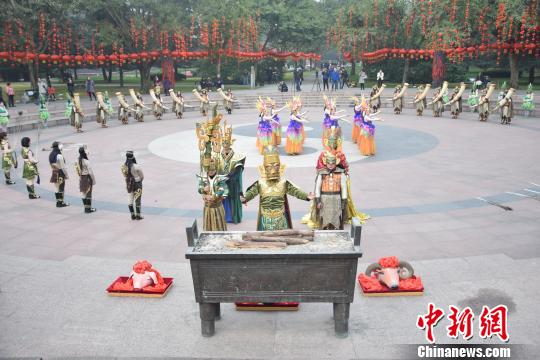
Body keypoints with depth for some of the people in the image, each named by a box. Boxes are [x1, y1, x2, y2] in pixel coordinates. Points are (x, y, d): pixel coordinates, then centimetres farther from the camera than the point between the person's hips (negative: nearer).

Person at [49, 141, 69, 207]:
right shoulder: (59, 156, -21)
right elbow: (63, 167, -19)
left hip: (54, 173, 8)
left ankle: (58, 202, 24)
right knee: (61, 188, 2)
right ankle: (61, 203, 8)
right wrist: (66, 174, -11)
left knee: (57, 188, 16)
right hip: (60, 173, -8)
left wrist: (54, 170, 17)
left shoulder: (51, 155, 5)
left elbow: (52, 165, 10)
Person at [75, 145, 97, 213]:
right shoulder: (86, 162, -21)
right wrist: (93, 181, -11)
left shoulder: (78, 161, 2)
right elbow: (90, 172, -19)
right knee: (88, 194, 3)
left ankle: (86, 207, 23)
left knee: (83, 193, 14)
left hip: (81, 179, 7)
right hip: (87, 178, -7)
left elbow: (78, 171, 6)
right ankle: (88, 208, 9)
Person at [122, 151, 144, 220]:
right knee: (137, 199, 7)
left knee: (131, 199, 16)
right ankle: (138, 215, 15)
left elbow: (125, 176, 3)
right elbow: (142, 176, -12)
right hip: (137, 184, -5)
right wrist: (140, 180, 10)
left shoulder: (124, 166, -8)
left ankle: (132, 215, 22)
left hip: (129, 184, 5)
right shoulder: (136, 167, -24)